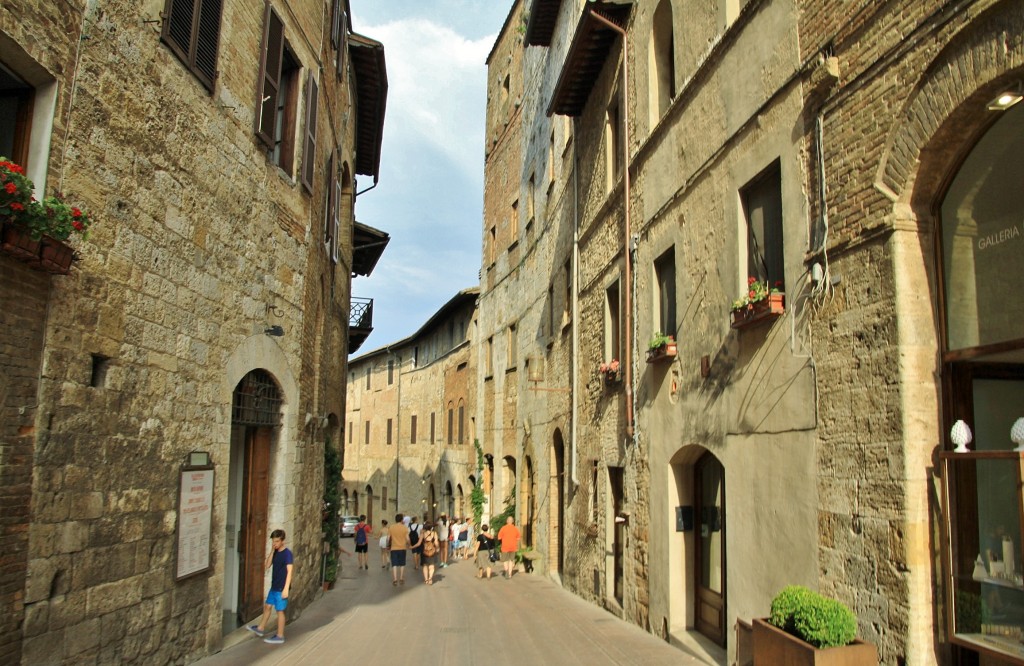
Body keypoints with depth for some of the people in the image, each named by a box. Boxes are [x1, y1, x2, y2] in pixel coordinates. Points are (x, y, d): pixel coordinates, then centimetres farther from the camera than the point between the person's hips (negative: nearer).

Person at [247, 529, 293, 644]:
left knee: (279, 610, 0)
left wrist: (286, 588, -24)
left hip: (281, 588, -8)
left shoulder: (287, 553, -17)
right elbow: (267, 566, 3)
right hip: (274, 586, 8)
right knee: (267, 606, 20)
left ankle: (280, 636, 9)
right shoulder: (275, 552, 7)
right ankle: (260, 628, 37)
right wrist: (272, 551, -6)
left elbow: (289, 571, -20)